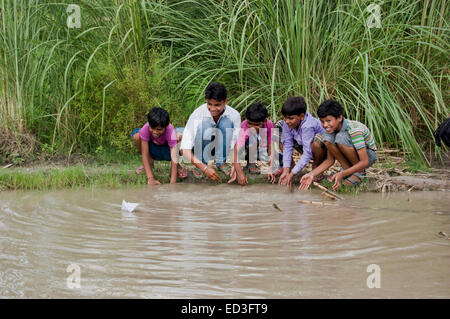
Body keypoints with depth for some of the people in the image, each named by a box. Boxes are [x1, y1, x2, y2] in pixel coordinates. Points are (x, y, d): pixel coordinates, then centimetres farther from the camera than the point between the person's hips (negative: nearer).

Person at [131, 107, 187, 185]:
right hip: (153, 151, 2)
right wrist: (150, 178, -38)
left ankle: (177, 165, -8)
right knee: (136, 135, -28)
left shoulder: (171, 131, -34)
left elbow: (174, 159, -37)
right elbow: (144, 154, -29)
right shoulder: (146, 129, -31)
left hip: (167, 152, -2)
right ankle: (150, 161, -1)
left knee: (180, 134, -32)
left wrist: (172, 183, -46)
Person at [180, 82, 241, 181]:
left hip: (222, 153, 1)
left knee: (227, 122, -26)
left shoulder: (234, 115, -21)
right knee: (203, 124, -31)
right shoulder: (197, 114, -27)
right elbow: (184, 149, -31)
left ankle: (221, 162, -12)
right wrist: (205, 167, -40)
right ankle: (200, 165, -14)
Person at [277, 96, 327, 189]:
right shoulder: (287, 123, -18)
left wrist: (292, 174, -35)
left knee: (317, 140, -40)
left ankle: (316, 167, -10)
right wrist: (286, 171, -23)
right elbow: (287, 145, -15)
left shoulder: (307, 126, -36)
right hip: (303, 144, 6)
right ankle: (288, 165, 4)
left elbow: (307, 153, -35)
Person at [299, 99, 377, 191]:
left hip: (369, 155, -6)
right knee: (327, 137, -21)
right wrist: (312, 174, -20)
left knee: (341, 137, -33)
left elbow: (364, 162, -32)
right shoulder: (331, 129, -11)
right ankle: (347, 169, -7)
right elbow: (330, 160, -6)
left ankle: (360, 172, -15)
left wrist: (342, 174, -42)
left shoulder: (353, 129, -31)